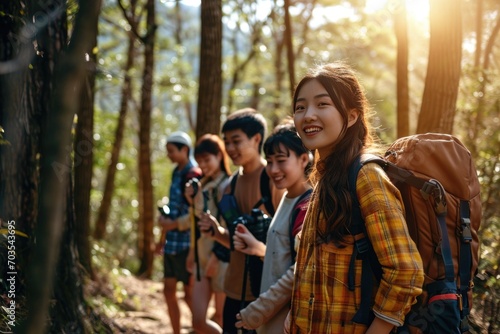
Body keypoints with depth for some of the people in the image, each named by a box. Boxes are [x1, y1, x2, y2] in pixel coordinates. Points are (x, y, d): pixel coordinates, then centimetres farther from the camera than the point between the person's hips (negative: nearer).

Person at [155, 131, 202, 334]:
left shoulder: (193, 175, -14)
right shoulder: (176, 173, 13)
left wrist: (174, 223, -20)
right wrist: (162, 239, 22)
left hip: (186, 242, -9)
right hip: (171, 242, 9)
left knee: (189, 293, 0)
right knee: (169, 290, 12)